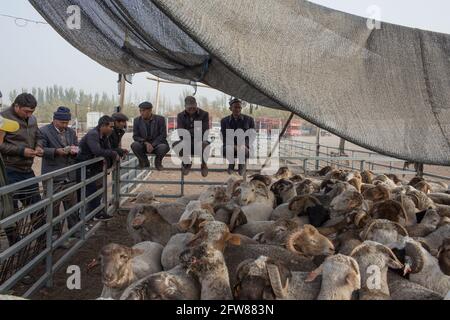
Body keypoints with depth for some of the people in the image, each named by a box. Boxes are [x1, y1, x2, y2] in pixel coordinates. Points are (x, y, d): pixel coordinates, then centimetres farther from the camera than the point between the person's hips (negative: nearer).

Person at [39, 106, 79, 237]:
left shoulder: (71, 132, 13)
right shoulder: (44, 131, -6)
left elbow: (77, 148, 18)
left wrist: (75, 150, -6)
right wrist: (56, 151, -25)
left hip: (70, 176, 5)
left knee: (72, 204, 10)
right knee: (53, 206, 4)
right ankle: (55, 232, 14)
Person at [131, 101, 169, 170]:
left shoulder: (160, 119, -6)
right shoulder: (137, 121, 1)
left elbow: (163, 135, -9)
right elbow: (135, 136, -1)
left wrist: (153, 145, -21)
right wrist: (146, 143, -20)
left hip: (157, 144, -2)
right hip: (144, 145, 2)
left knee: (163, 147, -35)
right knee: (134, 145, -29)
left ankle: (158, 161, -1)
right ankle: (145, 162, -2)